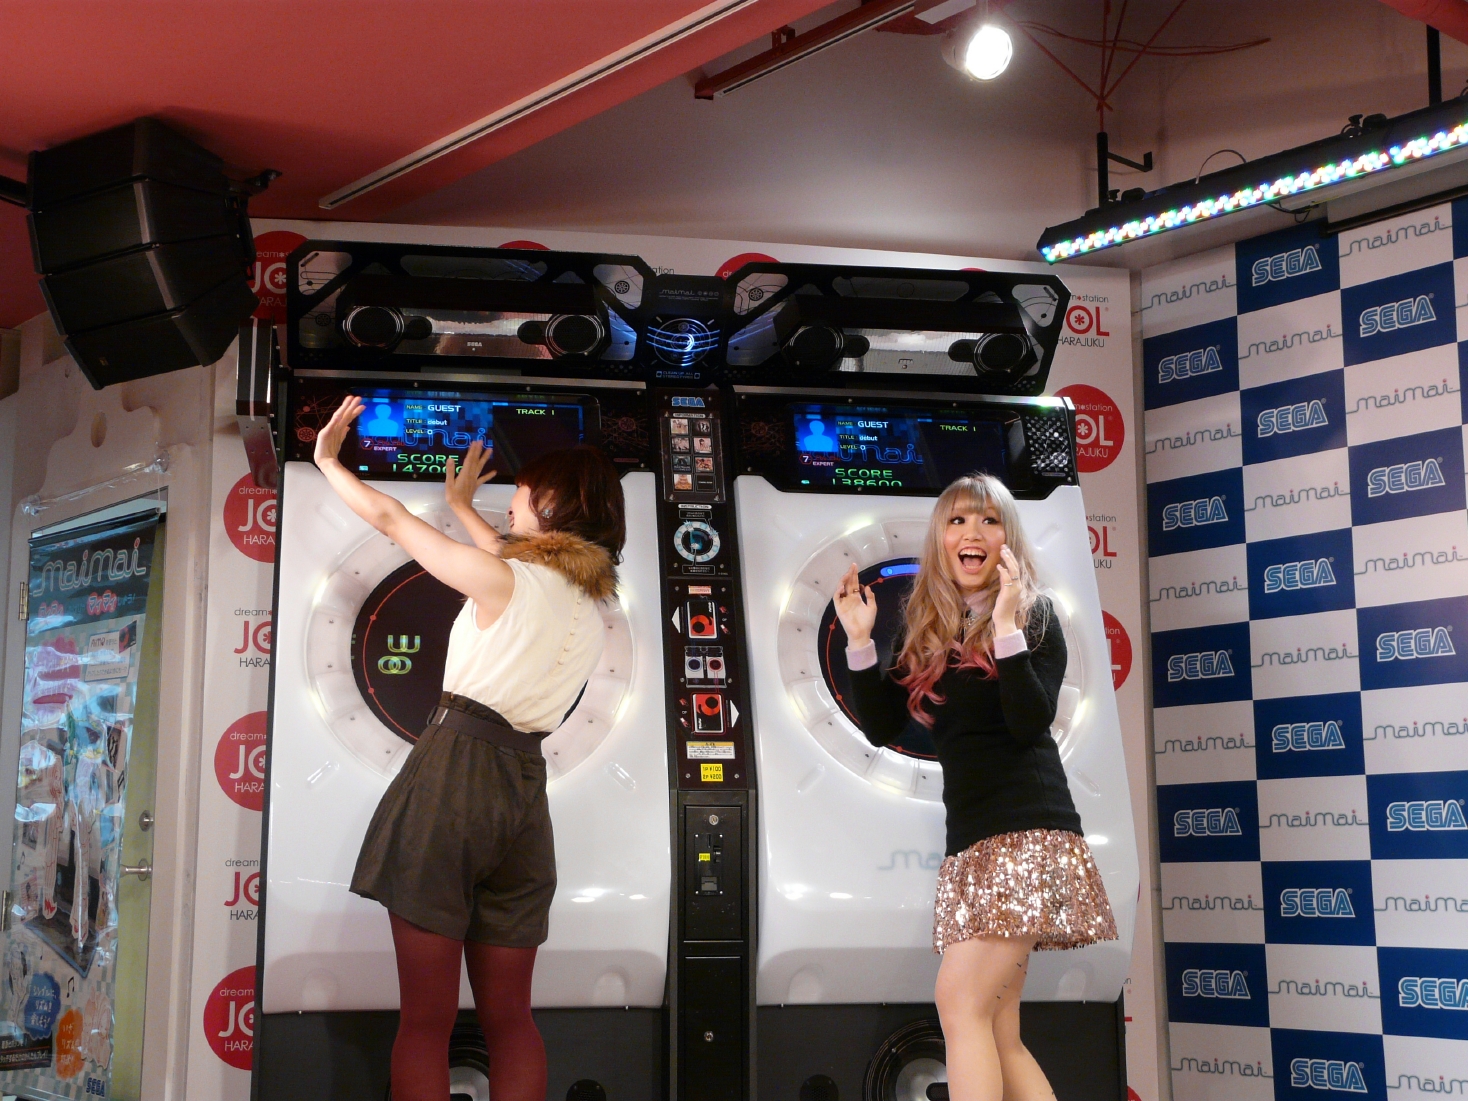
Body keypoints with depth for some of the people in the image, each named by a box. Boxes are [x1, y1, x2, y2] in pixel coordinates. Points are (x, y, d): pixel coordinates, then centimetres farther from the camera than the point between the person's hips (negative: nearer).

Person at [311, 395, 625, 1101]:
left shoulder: (499, 581, -7)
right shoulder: (590, 604, 11)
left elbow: (389, 518, 2)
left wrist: (328, 460, 19)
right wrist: (462, 507, 46)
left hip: (452, 774, -6)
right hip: (524, 790, 6)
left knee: (426, 1017, -2)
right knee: (508, 1018, 12)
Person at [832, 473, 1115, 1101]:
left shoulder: (1035, 614, 1)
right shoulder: (926, 630, 15)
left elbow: (1031, 724, -13)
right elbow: (880, 727, 12)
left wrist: (1005, 624, -20)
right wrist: (858, 641, 3)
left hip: (1029, 833, -6)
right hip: (970, 842, 6)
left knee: (959, 1001, -17)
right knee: (997, 1033, 3)